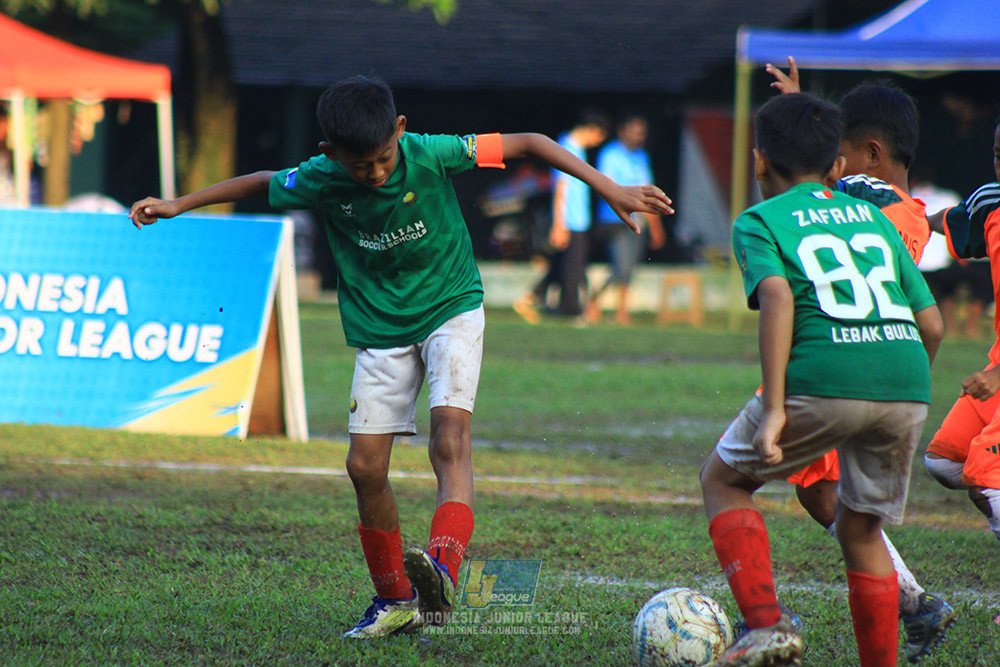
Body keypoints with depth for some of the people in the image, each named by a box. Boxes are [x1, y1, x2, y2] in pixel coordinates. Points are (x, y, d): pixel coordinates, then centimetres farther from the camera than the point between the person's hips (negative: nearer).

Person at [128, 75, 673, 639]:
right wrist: (179, 206, 11)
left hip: (451, 310, -3)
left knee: (450, 439, -25)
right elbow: (260, 184, 7)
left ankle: (443, 570, -44)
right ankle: (395, 601, 16)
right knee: (366, 465, -2)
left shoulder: (431, 156, -21)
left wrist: (605, 186, -19)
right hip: (380, 329, 3)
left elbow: (524, 144, -16)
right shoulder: (321, 182, -14)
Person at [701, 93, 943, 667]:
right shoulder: (875, 219, 24)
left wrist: (773, 409, -14)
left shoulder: (760, 221, 10)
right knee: (862, 528, 22)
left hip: (823, 382, -4)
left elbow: (777, 296, -10)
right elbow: (932, 325, 18)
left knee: (724, 480, 18)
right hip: (907, 386, 4)